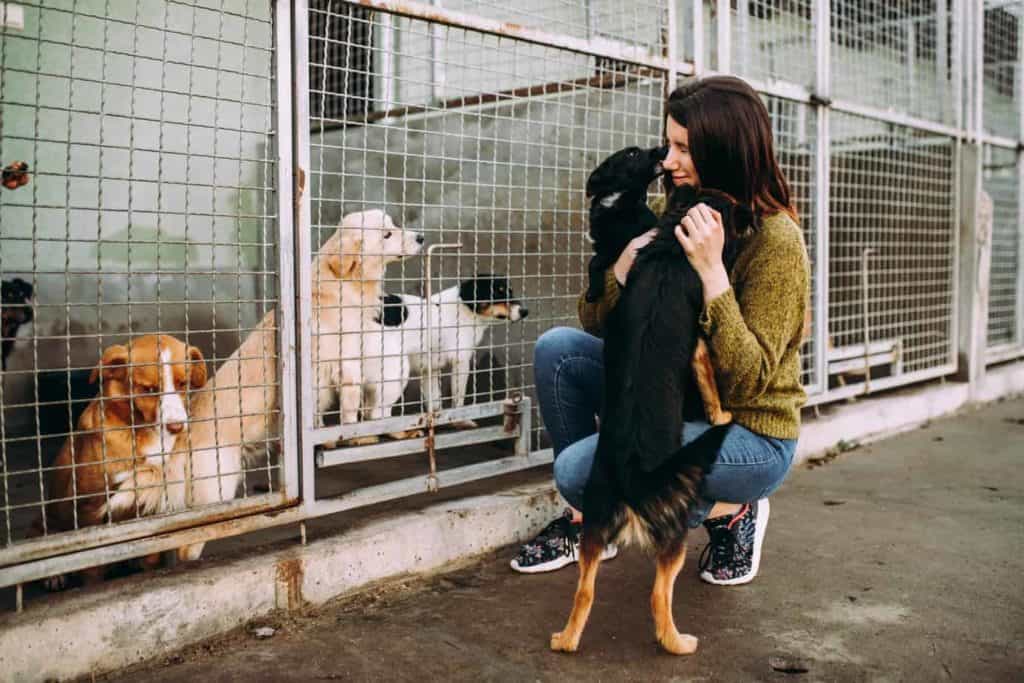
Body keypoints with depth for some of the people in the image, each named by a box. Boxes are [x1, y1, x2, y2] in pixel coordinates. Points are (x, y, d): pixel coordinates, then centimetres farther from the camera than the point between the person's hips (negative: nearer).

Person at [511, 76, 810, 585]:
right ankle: (587, 521, 1)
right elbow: (595, 323, 0)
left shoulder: (776, 242, -19)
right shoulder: (665, 214, -1)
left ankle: (728, 511, 1)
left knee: (580, 468, -24)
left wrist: (712, 272, -32)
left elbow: (747, 383, -25)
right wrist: (624, 267, -20)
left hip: (751, 438, -7)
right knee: (557, 348, -13)